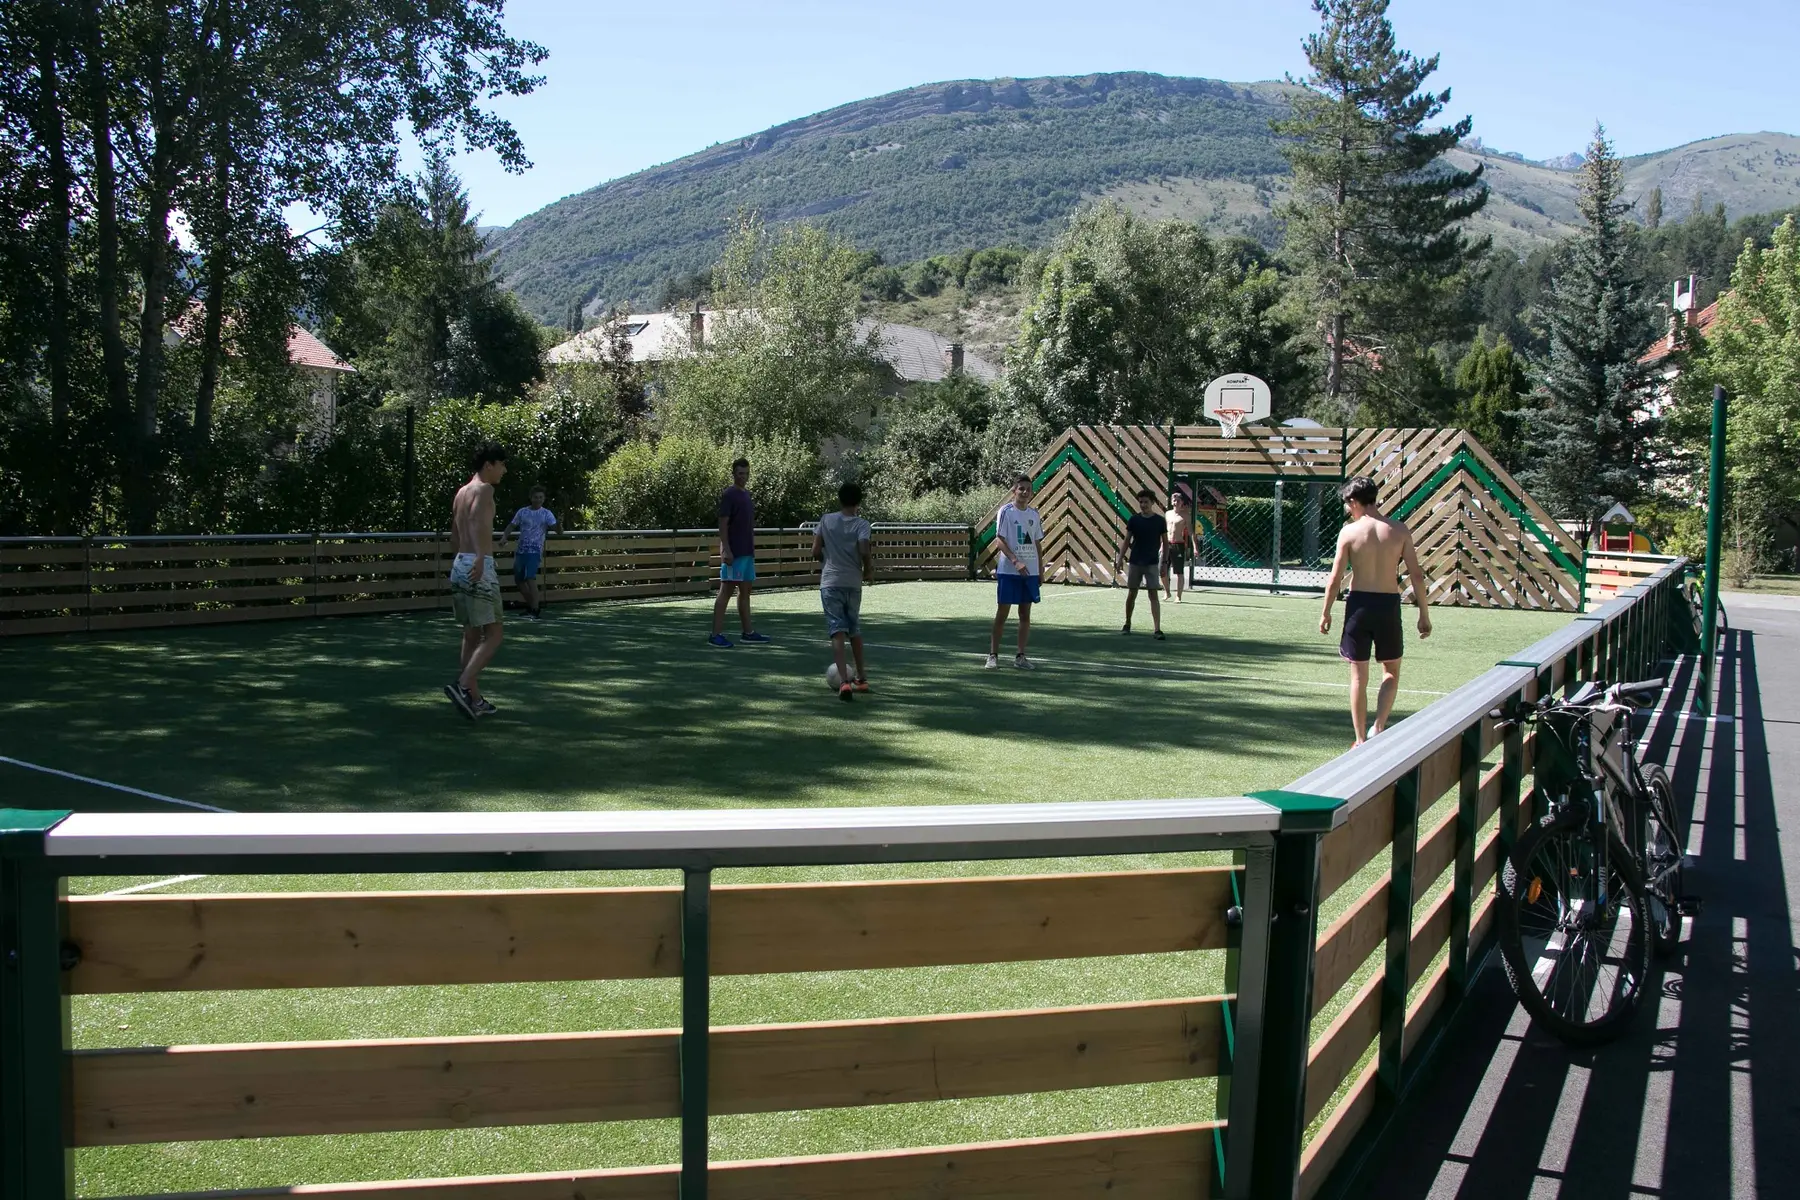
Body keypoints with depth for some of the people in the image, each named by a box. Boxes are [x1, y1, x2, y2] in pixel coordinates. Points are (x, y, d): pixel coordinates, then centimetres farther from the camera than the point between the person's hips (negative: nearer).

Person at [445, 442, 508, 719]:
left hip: (459, 564, 9)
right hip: (479, 566, -9)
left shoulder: (461, 491, 19)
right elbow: (477, 519, -28)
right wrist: (480, 556, -40)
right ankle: (462, 685, -19)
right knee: (493, 636, -5)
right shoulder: (484, 489, -7)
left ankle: (474, 700, 15)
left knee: (472, 635, 13)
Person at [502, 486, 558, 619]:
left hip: (535, 551, -5)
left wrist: (559, 525, -35)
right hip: (520, 550, 5)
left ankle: (535, 610, -17)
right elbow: (511, 525, 13)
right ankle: (531, 605, 27)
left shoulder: (546, 514, 0)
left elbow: (555, 527, -12)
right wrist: (504, 537, -4)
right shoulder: (522, 512, 9)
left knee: (530, 578, -20)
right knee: (518, 579, 11)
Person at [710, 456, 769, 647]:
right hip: (733, 553, -9)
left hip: (747, 552, 9)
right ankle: (716, 635, -7)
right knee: (726, 591, -8)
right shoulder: (728, 495, -9)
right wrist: (726, 550, -22)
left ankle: (748, 633, 17)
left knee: (745, 592, 11)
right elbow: (722, 524, -15)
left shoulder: (747, 494, 16)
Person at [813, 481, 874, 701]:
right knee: (855, 629, 19)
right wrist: (869, 571, 2)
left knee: (838, 631, -7)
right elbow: (865, 551, -17)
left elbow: (815, 551, 2)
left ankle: (844, 681, -22)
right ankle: (861, 678, 28)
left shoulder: (826, 520, 3)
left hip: (830, 582, -1)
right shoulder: (861, 524, -2)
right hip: (853, 583, 1)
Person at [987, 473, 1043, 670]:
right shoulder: (1006, 511, -7)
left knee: (1025, 614, 7)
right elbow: (999, 540, -13)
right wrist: (1015, 561, -24)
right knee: (1002, 613, 0)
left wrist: (1040, 566, 12)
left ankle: (1020, 656, 13)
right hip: (1008, 571, -5)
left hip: (1030, 571, 5)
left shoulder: (1034, 513, 10)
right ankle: (993, 655, 7)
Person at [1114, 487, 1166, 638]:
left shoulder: (1159, 520, -2)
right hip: (1135, 562, 2)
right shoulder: (1134, 519, 1)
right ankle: (1127, 624, 26)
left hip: (1151, 563, -2)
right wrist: (1120, 558, -1)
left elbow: (1165, 542, 3)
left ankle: (1158, 629, -11)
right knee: (1131, 594, 9)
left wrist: (1164, 562, -2)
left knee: (1153, 595, -7)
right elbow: (1126, 540, 6)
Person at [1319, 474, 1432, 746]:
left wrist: (1326, 612, 7)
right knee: (1391, 671, 18)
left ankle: (1361, 740, 13)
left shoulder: (1349, 532, -7)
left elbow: (1335, 578, -5)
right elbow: (1416, 575, -2)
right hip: (1389, 604, 1)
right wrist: (1424, 615, 6)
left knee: (1359, 676, 9)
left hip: (1359, 604, -1)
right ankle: (1379, 727, 1)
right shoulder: (1400, 530, -2)